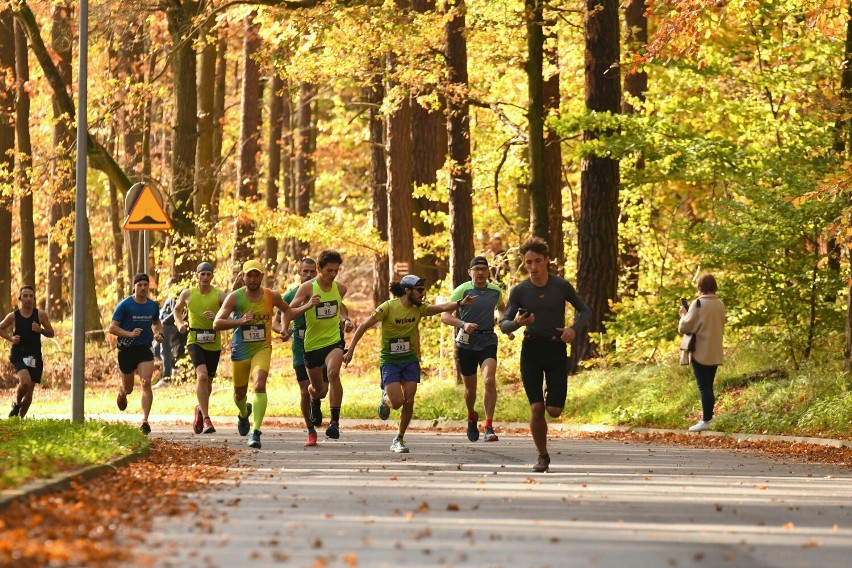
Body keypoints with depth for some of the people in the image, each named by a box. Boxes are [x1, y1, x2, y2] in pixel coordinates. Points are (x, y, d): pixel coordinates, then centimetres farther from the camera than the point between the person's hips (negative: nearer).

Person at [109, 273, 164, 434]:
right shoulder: (125, 305, -9)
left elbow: (157, 323, 24)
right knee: (128, 389, 12)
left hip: (145, 350, 2)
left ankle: (145, 420, -19)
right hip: (127, 350, -2)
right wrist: (130, 334, -25)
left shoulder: (153, 305, 5)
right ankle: (121, 392, 52)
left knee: (146, 383, -19)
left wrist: (159, 334, 2)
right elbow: (112, 328, -10)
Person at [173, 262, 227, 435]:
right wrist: (179, 324, 3)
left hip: (214, 344, 2)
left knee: (208, 381, 15)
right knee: (202, 375, -23)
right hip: (195, 341, -2)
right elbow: (177, 309, 21)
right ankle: (206, 419, -25)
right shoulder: (187, 294, 1)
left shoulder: (219, 295, -4)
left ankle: (200, 409, 45)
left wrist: (216, 317, -27)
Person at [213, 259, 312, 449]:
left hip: (262, 349, -1)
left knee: (260, 385, -26)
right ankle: (244, 414, 53)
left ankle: (255, 432, -28)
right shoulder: (234, 297, -10)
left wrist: (307, 307, -1)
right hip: (240, 350, 1)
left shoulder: (272, 296, -4)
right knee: (239, 393, 16)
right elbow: (216, 324, -17)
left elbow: (288, 312, 15)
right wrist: (240, 321, -30)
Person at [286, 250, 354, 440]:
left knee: (333, 373, -30)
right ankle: (315, 401, 52)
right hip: (312, 344, -1)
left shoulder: (340, 288, 2)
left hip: (334, 340, 1)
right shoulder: (308, 288, -11)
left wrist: (346, 320, 7)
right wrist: (285, 328, -32)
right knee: (318, 389, 11)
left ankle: (335, 421, -26)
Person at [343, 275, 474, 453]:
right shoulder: (388, 307, -16)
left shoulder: (419, 309, -3)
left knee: (409, 401, -3)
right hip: (389, 360, -4)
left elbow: (442, 307, -18)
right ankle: (385, 399, 23)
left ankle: (399, 440, 14)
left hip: (410, 360, 4)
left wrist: (460, 303, -36)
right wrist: (351, 350, -11)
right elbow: (364, 326, -11)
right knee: (397, 402, -15)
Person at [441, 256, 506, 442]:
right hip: (466, 342, -1)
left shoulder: (495, 290, 6)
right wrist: (463, 324, -26)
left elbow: (501, 307, 30)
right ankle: (471, 417, 42)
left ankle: (489, 427, -19)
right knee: (470, 388, 10)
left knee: (489, 381, -21)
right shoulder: (462, 290, -6)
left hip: (488, 341, 1)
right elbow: (445, 316, -10)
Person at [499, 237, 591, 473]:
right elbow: (504, 324, -3)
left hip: (556, 349, 0)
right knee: (536, 408, -9)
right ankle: (542, 457, 7)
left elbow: (584, 310, 8)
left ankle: (552, 396, 32)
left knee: (554, 410, -6)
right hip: (531, 350, 0)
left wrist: (574, 328, -12)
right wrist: (517, 323, -27)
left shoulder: (562, 286, -5)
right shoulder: (519, 291, -4)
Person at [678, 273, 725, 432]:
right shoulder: (720, 304, 8)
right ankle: (707, 418, 15)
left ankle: (705, 421, -9)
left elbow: (685, 327, -15)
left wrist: (684, 314, 4)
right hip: (715, 353, 7)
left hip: (701, 352, -6)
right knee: (708, 387, 13)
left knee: (704, 387, -6)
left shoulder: (698, 303, -13)